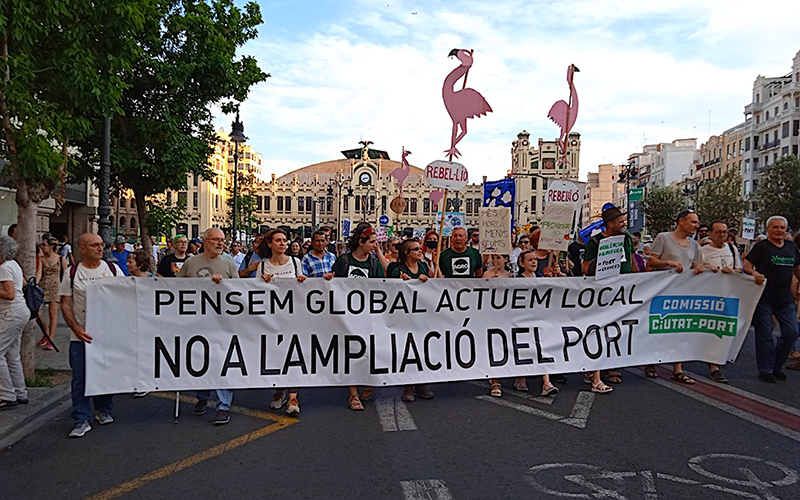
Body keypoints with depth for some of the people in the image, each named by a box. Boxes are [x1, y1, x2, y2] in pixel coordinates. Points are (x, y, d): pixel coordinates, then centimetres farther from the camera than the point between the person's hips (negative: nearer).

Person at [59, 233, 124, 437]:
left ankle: (104, 411, 30)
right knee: (80, 378, 1)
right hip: (81, 336, -1)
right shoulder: (72, 273, 0)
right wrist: (76, 328, -13)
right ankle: (82, 420, 10)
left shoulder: (113, 269, 3)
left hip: (109, 333, 1)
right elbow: (65, 305, 0)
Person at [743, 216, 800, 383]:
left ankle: (776, 366, 20)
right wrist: (755, 273, -29)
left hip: (785, 298, 5)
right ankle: (765, 370, 11)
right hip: (765, 298, -5)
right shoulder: (761, 246, -3)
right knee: (765, 334, 0)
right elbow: (746, 265, -9)